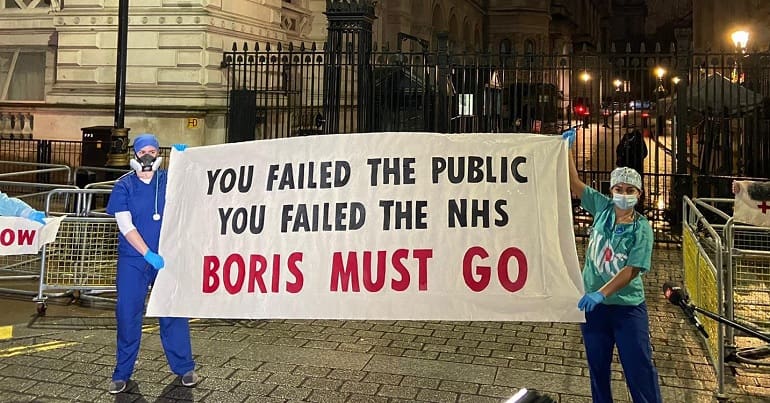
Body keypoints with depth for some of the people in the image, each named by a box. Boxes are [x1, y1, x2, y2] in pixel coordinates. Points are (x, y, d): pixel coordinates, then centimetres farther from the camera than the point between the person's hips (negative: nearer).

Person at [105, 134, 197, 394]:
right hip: (133, 260, -1)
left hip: (166, 257, 1)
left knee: (174, 312, 4)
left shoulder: (168, 180, 4)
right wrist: (148, 254, -18)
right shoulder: (123, 187, -2)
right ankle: (122, 373, 15)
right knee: (128, 315, 2)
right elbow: (126, 226, -8)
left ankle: (184, 367, 16)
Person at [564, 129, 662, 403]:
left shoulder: (642, 228, -11)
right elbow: (574, 183, 3)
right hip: (593, 302, 4)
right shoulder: (602, 208, 0)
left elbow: (631, 270, -19)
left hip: (627, 306, -3)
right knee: (597, 367, 14)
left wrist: (601, 293, -29)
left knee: (639, 367, 0)